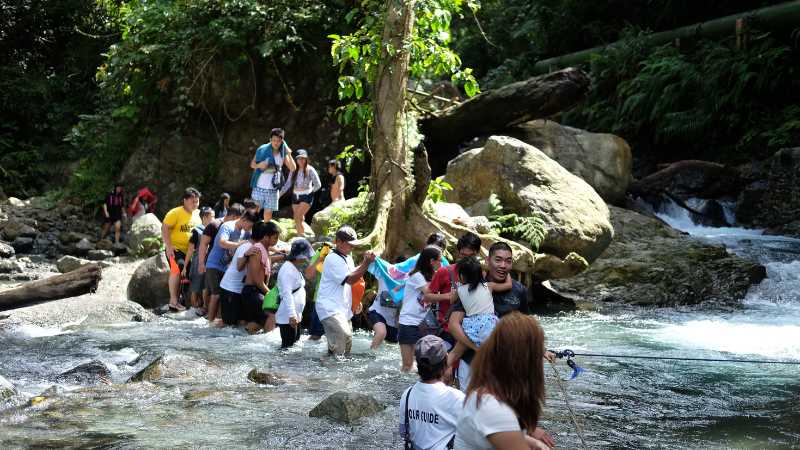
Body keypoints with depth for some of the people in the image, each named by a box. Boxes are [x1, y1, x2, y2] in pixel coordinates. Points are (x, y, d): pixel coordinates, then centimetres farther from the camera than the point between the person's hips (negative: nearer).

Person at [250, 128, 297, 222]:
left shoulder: (283, 154, 3)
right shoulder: (262, 150, -3)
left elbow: (293, 168, -3)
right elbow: (252, 164, 4)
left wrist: (289, 155, -17)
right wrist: (259, 165, -18)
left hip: (272, 189, 2)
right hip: (259, 187, -2)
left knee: (268, 213, 5)